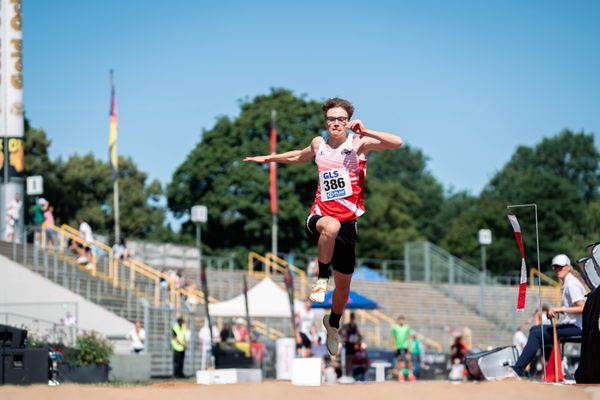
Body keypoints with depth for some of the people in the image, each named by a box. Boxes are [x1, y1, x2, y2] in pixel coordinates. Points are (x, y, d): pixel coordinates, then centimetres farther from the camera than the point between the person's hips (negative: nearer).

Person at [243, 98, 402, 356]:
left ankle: (333, 324, 41)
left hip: (349, 221, 0)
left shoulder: (359, 143, -3)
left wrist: (365, 132, -26)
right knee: (331, 226, -41)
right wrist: (267, 158, 39)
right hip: (320, 216, 0)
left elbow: (397, 143, -17)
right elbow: (300, 157, 33)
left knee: (343, 284, 10)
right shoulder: (319, 144, 9)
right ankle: (322, 278, -20)